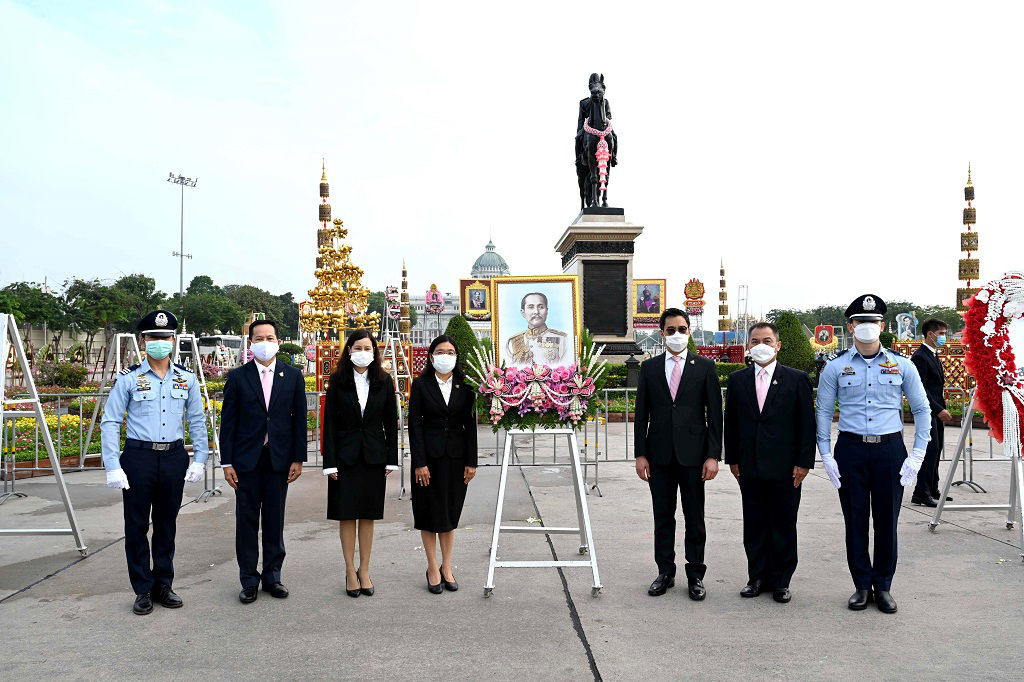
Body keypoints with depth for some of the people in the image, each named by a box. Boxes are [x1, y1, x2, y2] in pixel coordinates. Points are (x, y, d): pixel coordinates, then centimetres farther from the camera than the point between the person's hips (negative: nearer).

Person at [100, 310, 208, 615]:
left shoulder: (187, 379, 6)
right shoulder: (129, 379, -2)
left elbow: (197, 421, 11)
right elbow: (110, 423, -2)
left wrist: (200, 460, 4)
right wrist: (112, 467, -9)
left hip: (174, 457, 2)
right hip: (138, 457, -2)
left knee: (167, 524, 11)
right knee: (137, 525, 4)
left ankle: (163, 585, 23)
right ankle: (143, 590, 16)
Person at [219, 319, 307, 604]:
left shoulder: (293, 376, 4)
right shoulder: (237, 377, 1)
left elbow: (299, 419, 5)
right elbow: (228, 421, 1)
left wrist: (298, 459, 0)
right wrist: (227, 462, -4)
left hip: (279, 459, 1)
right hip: (247, 459, -1)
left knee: (275, 519, 9)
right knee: (246, 520, 5)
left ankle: (272, 577, 22)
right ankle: (249, 581, 17)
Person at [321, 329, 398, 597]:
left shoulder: (384, 381, 3)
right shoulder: (338, 380, -1)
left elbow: (391, 422, 5)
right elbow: (330, 422, -2)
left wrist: (391, 459, 0)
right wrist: (330, 462, -8)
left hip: (373, 455, 1)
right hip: (345, 455, -1)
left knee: (368, 515, 8)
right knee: (347, 514, 3)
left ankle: (364, 570, 18)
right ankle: (350, 571, 14)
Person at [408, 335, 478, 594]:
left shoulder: (464, 386, 5)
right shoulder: (421, 385, -1)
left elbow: (470, 424, 5)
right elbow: (414, 424, -5)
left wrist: (471, 461, -1)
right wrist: (419, 462, -11)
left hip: (456, 455, 2)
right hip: (429, 455, -2)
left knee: (450, 512, 9)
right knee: (430, 513, 5)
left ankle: (447, 567, 20)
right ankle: (433, 568, 16)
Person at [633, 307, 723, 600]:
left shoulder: (705, 367, 2)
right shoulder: (649, 368, 7)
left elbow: (715, 414, 0)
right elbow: (641, 414, 7)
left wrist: (713, 455, -7)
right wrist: (640, 454, 0)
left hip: (693, 454, -1)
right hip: (659, 455, 2)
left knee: (694, 518, 6)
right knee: (663, 517, 9)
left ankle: (695, 575, 18)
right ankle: (665, 572, 21)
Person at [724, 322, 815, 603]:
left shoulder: (797, 379, -1)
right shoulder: (737, 380, 7)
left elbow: (807, 423, -2)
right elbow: (731, 423, 10)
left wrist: (804, 462, -6)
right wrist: (732, 459, 6)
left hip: (785, 467, -2)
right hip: (750, 467, 3)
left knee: (783, 526, 6)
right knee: (754, 525, 9)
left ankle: (780, 581, 19)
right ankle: (757, 577, 22)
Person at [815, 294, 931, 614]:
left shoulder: (902, 365, 4)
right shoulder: (836, 367, 2)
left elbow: (922, 410, 9)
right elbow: (823, 412, 6)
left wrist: (917, 455, 1)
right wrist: (826, 455, -1)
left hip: (890, 449, 0)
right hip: (850, 449, 0)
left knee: (887, 522, 6)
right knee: (855, 522, 4)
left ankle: (883, 587, 21)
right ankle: (862, 586, 18)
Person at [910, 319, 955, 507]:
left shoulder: (934, 356, 17)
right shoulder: (920, 357, -15)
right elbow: (920, 389, -20)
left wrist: (942, 405, 16)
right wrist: (939, 409, -22)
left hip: (936, 410, 10)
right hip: (927, 411, -10)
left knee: (935, 451, 12)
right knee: (930, 450, -10)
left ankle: (932, 490, 20)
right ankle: (921, 493, -6)